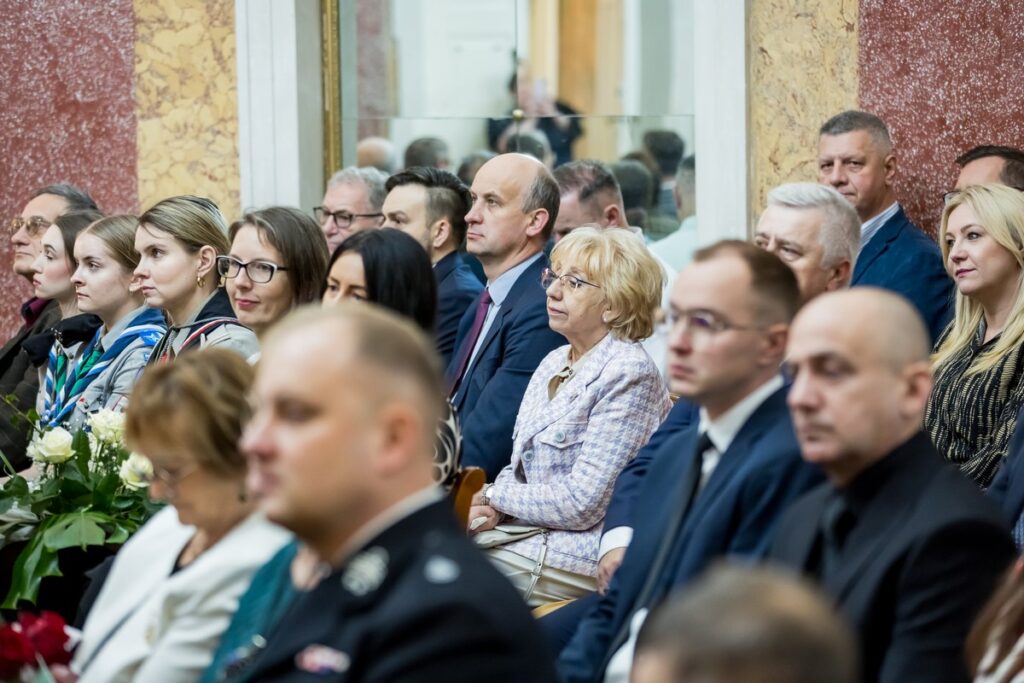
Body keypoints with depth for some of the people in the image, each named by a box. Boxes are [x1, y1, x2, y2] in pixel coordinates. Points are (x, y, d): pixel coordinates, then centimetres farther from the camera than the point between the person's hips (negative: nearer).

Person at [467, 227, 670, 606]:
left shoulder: (628, 374, -14)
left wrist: (491, 495, -7)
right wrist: (488, 509, -5)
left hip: (582, 558, -8)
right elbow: (518, 468, 18)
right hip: (524, 529, 8)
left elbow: (581, 505, -18)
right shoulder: (554, 363, 14)